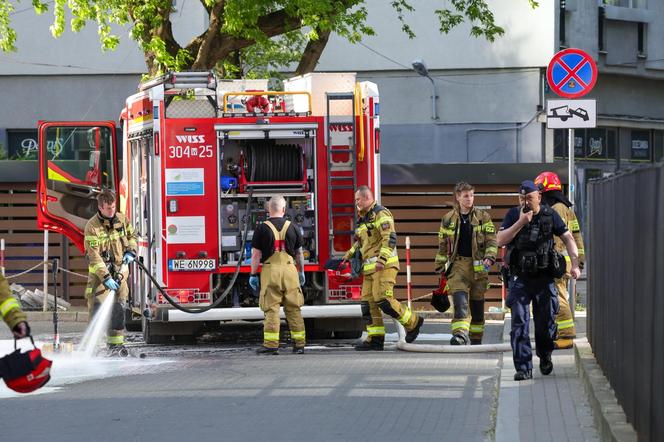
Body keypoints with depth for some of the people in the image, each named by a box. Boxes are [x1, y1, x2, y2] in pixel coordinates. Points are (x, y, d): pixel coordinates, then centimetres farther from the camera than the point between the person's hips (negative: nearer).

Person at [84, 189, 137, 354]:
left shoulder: (122, 219, 1)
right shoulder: (92, 226, -17)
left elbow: (131, 236, 22)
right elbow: (94, 256, -21)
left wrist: (130, 251, 3)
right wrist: (106, 278, -27)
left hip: (120, 270, 5)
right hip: (99, 271, -5)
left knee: (119, 308, 4)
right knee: (97, 306, -12)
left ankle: (116, 344, 11)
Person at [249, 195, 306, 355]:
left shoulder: (262, 229, -3)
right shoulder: (292, 228, 6)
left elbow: (256, 254, -4)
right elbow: (299, 253, 12)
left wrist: (253, 274, 3)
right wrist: (301, 272, 23)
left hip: (270, 271, -3)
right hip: (289, 270, 3)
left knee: (271, 309, -2)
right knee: (294, 308, 8)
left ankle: (271, 344, -6)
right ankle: (299, 343, 10)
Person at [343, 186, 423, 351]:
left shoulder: (381, 214, -7)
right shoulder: (364, 219, 22)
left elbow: (390, 237, -20)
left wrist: (382, 259, -28)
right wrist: (350, 254, 25)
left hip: (384, 266, -10)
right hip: (370, 268, 10)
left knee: (383, 299, -19)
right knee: (367, 302, 2)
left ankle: (412, 322, -5)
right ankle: (375, 339, 3)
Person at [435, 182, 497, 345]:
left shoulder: (483, 217, 5)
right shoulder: (448, 219, 8)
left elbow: (492, 240, 2)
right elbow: (442, 245, 15)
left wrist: (489, 257, -15)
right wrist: (440, 266, 14)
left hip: (478, 266, 1)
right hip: (458, 264, -1)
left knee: (477, 305, 8)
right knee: (459, 299, -21)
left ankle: (476, 340, 20)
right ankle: (460, 335, -34)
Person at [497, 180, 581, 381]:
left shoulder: (550, 215, 1)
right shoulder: (513, 215, 1)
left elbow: (568, 238, 5)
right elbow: (500, 240, -8)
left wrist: (575, 264, -6)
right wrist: (521, 222, -17)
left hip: (544, 277, 1)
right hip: (520, 278, -1)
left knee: (545, 323, 9)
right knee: (519, 323, -10)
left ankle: (545, 358, 35)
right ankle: (523, 368, -10)